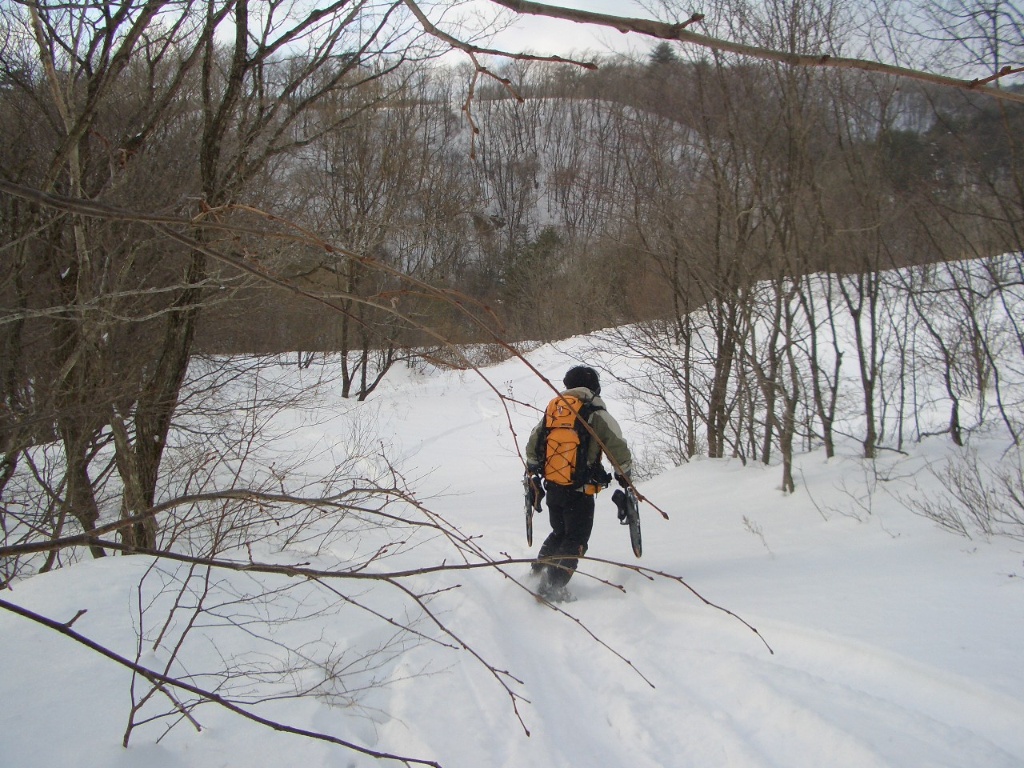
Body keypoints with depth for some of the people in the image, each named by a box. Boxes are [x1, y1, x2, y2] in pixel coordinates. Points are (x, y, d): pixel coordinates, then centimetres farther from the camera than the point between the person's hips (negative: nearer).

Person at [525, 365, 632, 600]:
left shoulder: (553, 409, 11)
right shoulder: (598, 415, -6)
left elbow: (532, 446, 17)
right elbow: (620, 451, -7)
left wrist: (533, 475, 29)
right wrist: (625, 479, 8)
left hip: (552, 487, 6)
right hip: (580, 491, -6)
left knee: (559, 533, 24)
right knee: (576, 539, 1)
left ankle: (538, 571, 22)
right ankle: (552, 585, -10)